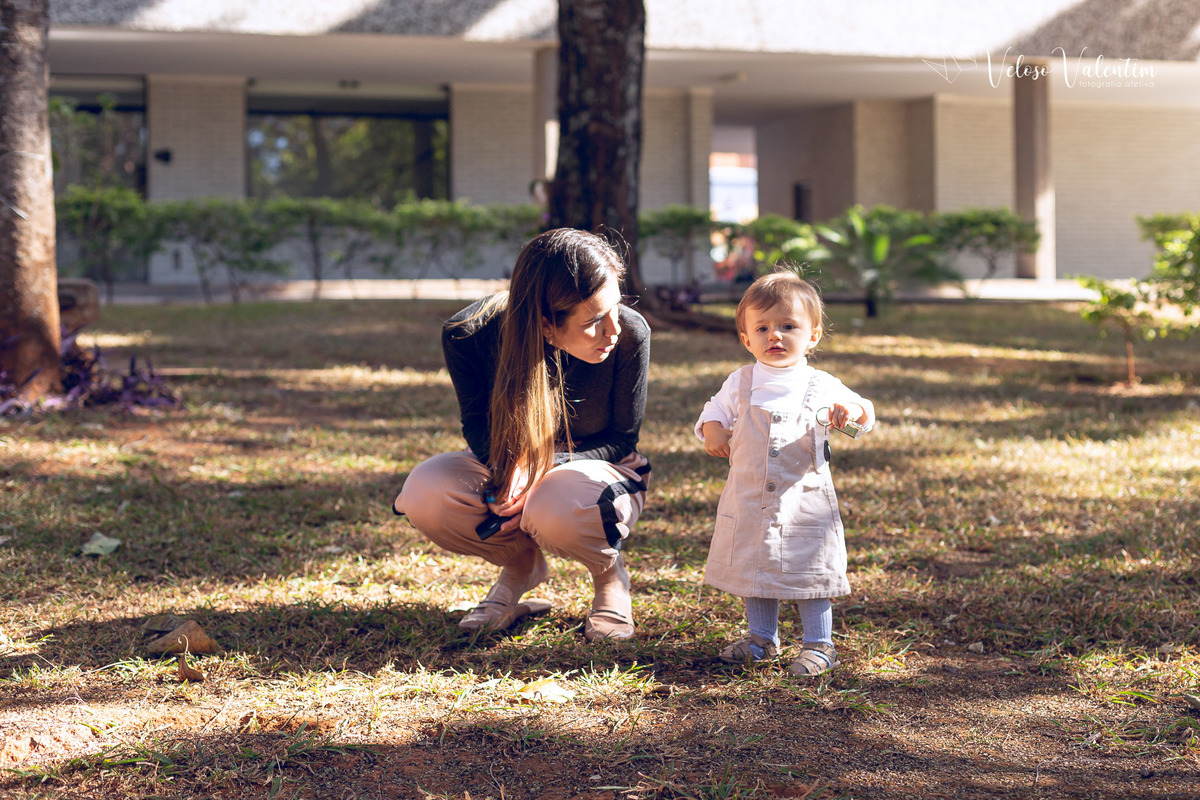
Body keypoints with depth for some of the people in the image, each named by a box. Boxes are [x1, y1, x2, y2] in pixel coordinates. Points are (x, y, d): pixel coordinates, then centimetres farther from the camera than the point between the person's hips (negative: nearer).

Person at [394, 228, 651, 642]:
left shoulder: (630, 334, -27)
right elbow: (478, 427, -5)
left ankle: (610, 574, -1)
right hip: (508, 466, 2)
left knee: (554, 509, -38)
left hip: (600, 468, -2)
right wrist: (508, 467, -28)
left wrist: (539, 467, -28)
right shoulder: (469, 336, -25)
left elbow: (622, 439, -11)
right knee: (425, 493, -28)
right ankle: (521, 565, 3)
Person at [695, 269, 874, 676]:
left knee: (809, 572, 2)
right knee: (753, 569, 14)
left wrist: (851, 411, -22)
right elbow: (714, 411, 14)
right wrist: (712, 431, -9)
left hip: (804, 501, -3)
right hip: (750, 501, 3)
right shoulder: (739, 384, 2)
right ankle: (762, 638, 31)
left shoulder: (821, 386, -3)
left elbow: (865, 413, 2)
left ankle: (819, 645, 16)